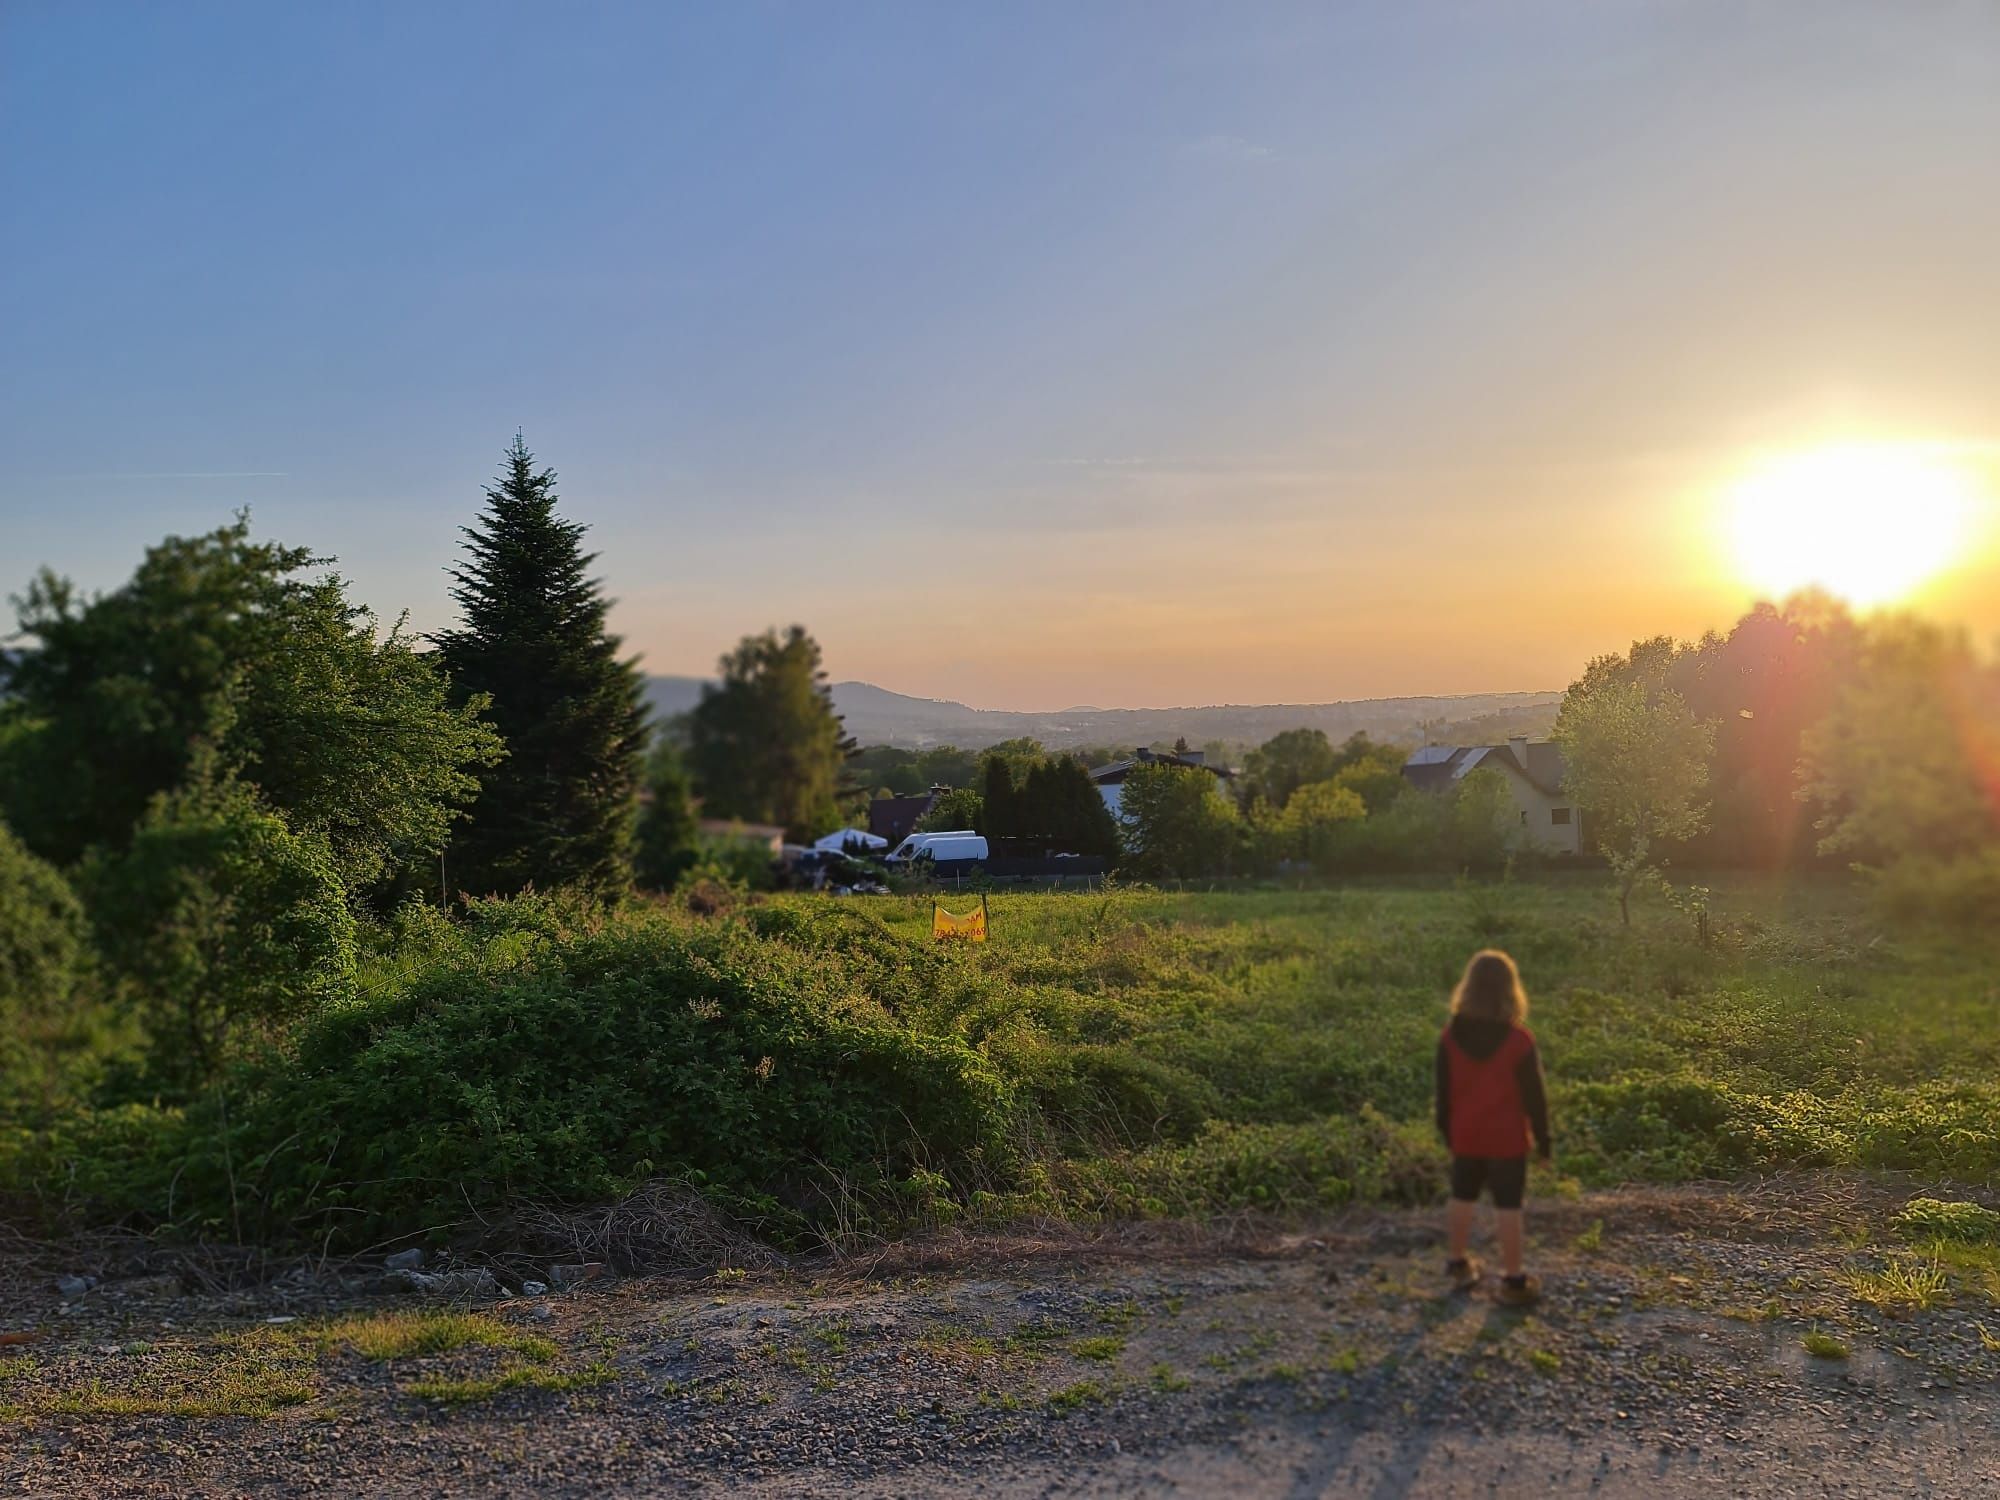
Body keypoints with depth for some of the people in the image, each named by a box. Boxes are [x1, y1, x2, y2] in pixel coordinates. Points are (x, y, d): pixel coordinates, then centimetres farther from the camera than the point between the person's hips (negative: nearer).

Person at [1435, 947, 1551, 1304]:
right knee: (1508, 1207, 4)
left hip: (1466, 1137, 4)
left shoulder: (1451, 1037, -6)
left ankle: (1460, 1264, 30)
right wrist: (1542, 1137, 1)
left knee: (1462, 1198, 18)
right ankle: (1513, 1279, 10)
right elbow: (1534, 1095, -10)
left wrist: (1446, 1128, 15)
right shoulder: (1519, 1040, -17)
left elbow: (1444, 1090, 3)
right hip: (1507, 1139, -3)